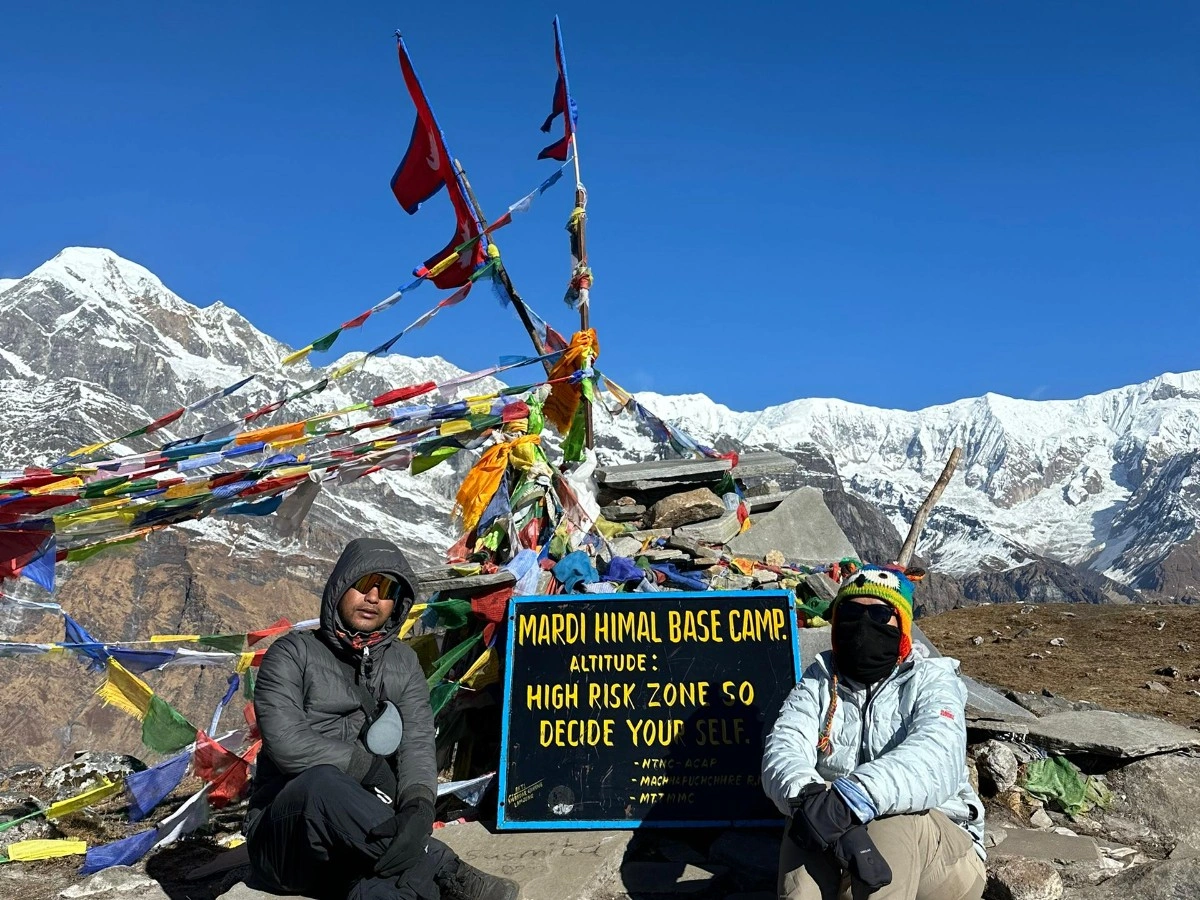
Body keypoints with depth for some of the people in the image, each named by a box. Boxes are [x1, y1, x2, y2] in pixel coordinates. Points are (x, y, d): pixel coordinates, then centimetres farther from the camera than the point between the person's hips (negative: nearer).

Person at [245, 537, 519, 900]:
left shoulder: (404, 663, 12)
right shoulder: (293, 653, 1)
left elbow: (417, 743, -4)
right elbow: (285, 740, -15)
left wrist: (419, 804, -26)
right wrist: (371, 768, -10)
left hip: (357, 850, 3)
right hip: (282, 839, -3)